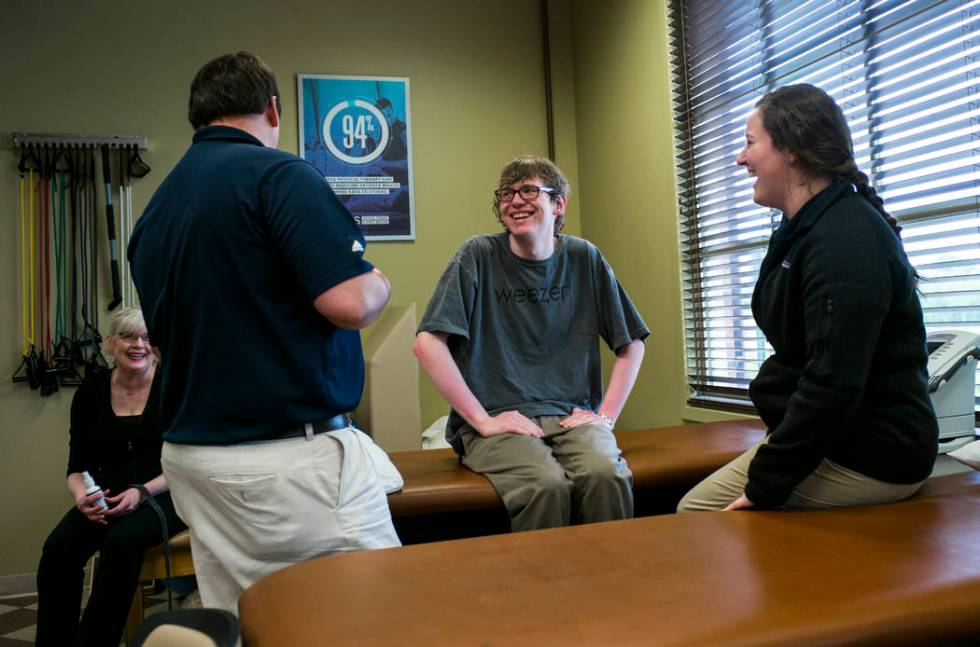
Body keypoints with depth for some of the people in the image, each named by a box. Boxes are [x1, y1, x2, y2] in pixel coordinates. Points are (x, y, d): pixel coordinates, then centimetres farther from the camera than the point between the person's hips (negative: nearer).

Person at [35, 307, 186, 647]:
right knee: (57, 548, -25)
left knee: (121, 542, -33)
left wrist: (142, 491, -21)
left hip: (164, 495, -3)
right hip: (107, 498, 4)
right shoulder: (91, 391, 7)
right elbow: (77, 467, 9)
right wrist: (82, 496, -14)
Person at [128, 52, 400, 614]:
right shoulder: (278, 173, -11)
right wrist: (379, 283, 1)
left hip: (192, 457, 8)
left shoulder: (156, 209, 13)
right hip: (291, 457, -8)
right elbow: (349, 303, -21)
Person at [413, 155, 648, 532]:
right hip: (499, 420, -2)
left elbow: (631, 344, 15)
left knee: (607, 474, -28)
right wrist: (483, 420, -11)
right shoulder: (479, 256, 0)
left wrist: (606, 415, 4)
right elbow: (427, 343, -10)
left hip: (571, 416, 2)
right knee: (548, 484, -31)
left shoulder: (583, 258, 9)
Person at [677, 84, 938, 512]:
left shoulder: (845, 239, -20)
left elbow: (834, 384, -26)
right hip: (831, 440, 9)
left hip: (867, 460, -9)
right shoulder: (807, 229, 13)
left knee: (697, 513, -11)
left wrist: (763, 486, -20)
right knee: (695, 505, 3)